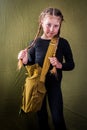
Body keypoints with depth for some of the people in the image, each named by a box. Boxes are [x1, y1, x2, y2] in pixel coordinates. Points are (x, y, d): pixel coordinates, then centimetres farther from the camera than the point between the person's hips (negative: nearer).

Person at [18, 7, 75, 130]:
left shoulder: (63, 43, -10)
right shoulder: (35, 43, -8)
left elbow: (71, 64, -2)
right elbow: (31, 63, 3)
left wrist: (59, 65, -21)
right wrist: (25, 61, -18)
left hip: (54, 84, -1)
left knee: (57, 117, 4)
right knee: (41, 114, 18)